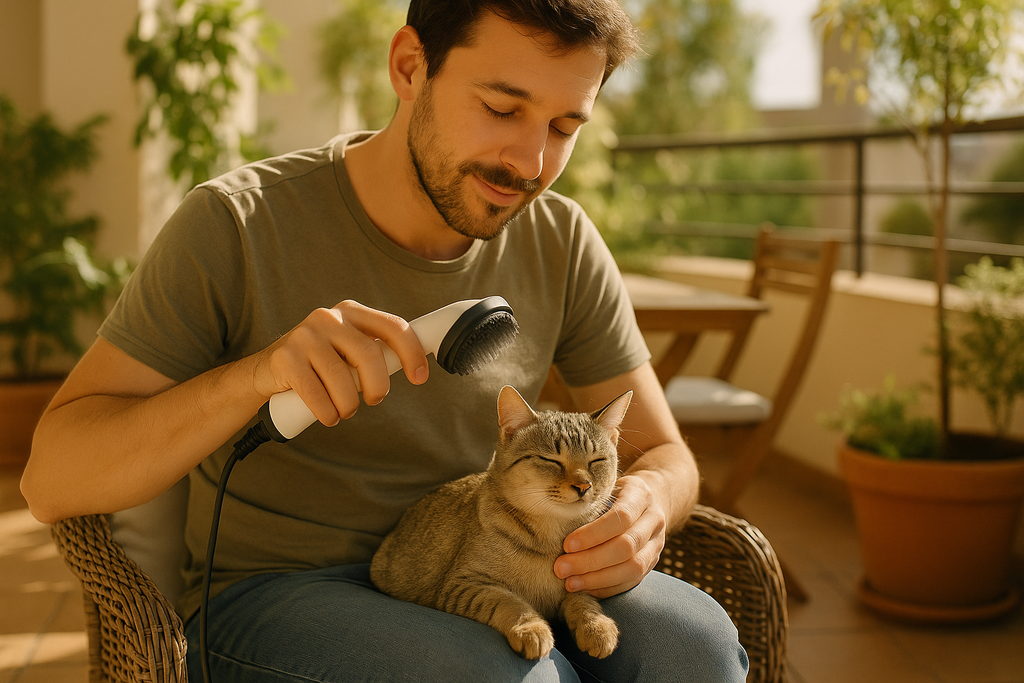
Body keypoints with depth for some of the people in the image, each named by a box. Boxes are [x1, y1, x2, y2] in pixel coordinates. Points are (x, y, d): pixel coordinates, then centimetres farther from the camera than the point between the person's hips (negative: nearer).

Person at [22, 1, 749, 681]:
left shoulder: (562, 243, -3)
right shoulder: (235, 226, -14)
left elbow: (663, 454, 4)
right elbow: (50, 481, -15)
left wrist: (642, 507, -23)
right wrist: (253, 375, -34)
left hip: (475, 584, 4)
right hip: (272, 594, -3)